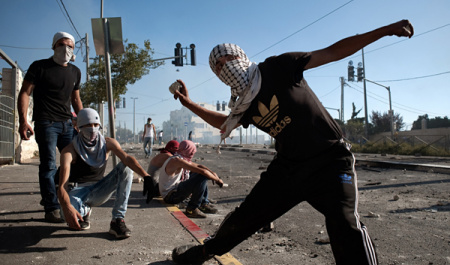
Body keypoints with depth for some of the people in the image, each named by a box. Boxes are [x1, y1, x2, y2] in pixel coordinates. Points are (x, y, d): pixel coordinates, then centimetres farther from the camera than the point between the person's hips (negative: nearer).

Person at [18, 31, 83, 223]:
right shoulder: (39, 67, -1)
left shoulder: (75, 72, 15)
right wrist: (23, 121, -16)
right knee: (48, 166, -5)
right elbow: (25, 93, -5)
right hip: (46, 123, -5)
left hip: (67, 123, 6)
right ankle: (52, 208, 1)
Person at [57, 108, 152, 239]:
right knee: (71, 217, -37)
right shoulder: (70, 151, -16)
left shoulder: (108, 143, -7)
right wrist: (67, 207, -49)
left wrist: (146, 176, -44)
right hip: (78, 192, -2)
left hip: (99, 191, 3)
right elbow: (62, 185, -27)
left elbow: (127, 159, -25)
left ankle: (118, 220, -22)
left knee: (126, 168, -22)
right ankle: (84, 211, 4)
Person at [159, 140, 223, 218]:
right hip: (170, 196, -11)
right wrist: (217, 180, -12)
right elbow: (202, 171, -24)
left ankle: (204, 204, 12)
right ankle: (191, 209, -12)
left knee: (196, 174, 16)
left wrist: (213, 173, 2)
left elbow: (199, 166, 17)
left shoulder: (182, 159, 10)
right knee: (202, 177, -21)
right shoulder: (177, 160, -21)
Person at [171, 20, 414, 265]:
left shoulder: (276, 67, -11)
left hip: (330, 160, -5)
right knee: (244, 217, 11)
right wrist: (189, 104, 22)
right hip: (289, 166, 5)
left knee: (345, 224, -28)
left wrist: (385, 30, -10)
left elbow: (332, 52, -9)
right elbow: (225, 123, 26)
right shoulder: (245, 106, 5)